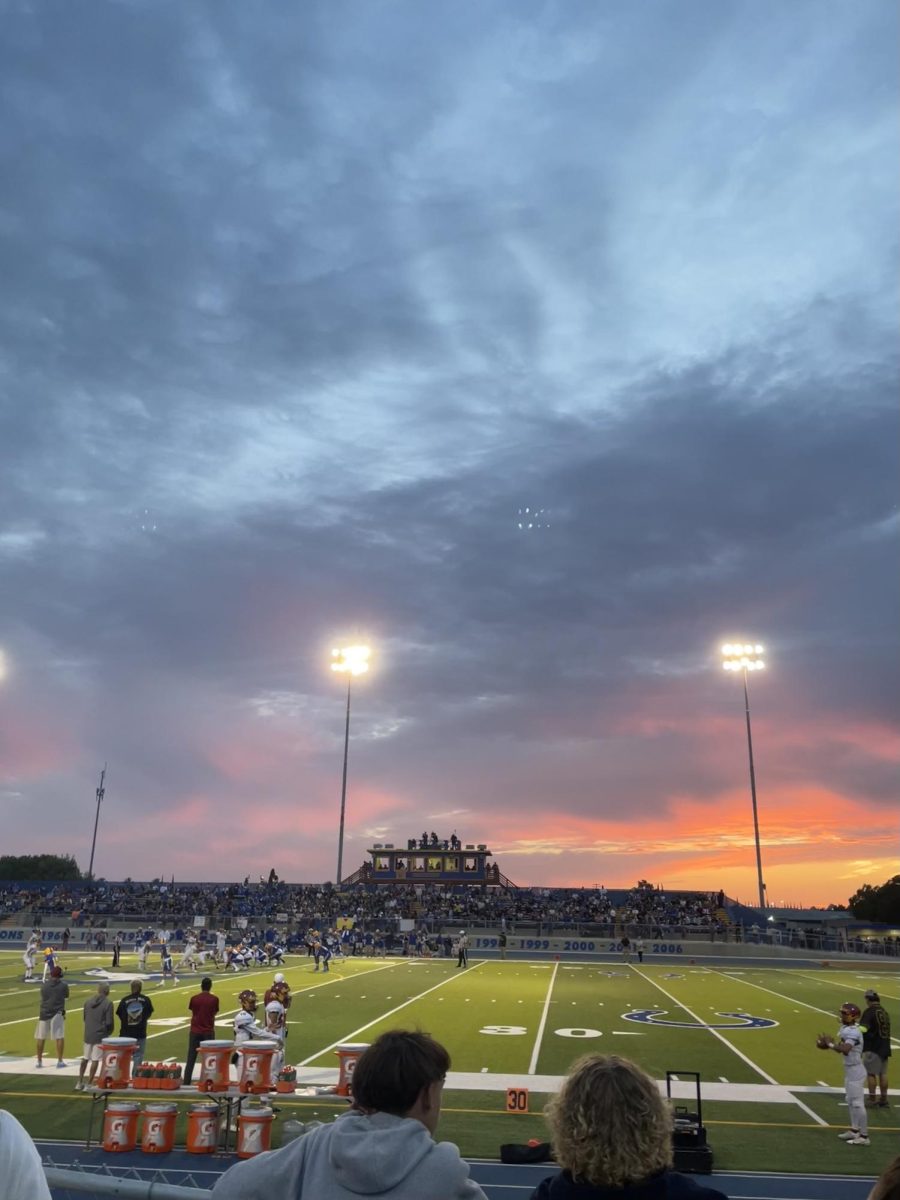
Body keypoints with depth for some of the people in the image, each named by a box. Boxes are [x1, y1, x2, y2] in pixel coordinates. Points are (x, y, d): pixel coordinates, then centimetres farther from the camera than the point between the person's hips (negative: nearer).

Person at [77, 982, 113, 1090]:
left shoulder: (88, 1002, 4)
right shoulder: (108, 1003, -12)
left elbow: (84, 1018, 10)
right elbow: (109, 1022, -12)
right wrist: (109, 1031, 8)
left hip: (88, 1034, 5)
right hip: (100, 1035, -5)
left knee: (85, 1059, 18)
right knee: (95, 1060, 3)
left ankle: (79, 1083, 23)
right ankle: (89, 1084, 6)